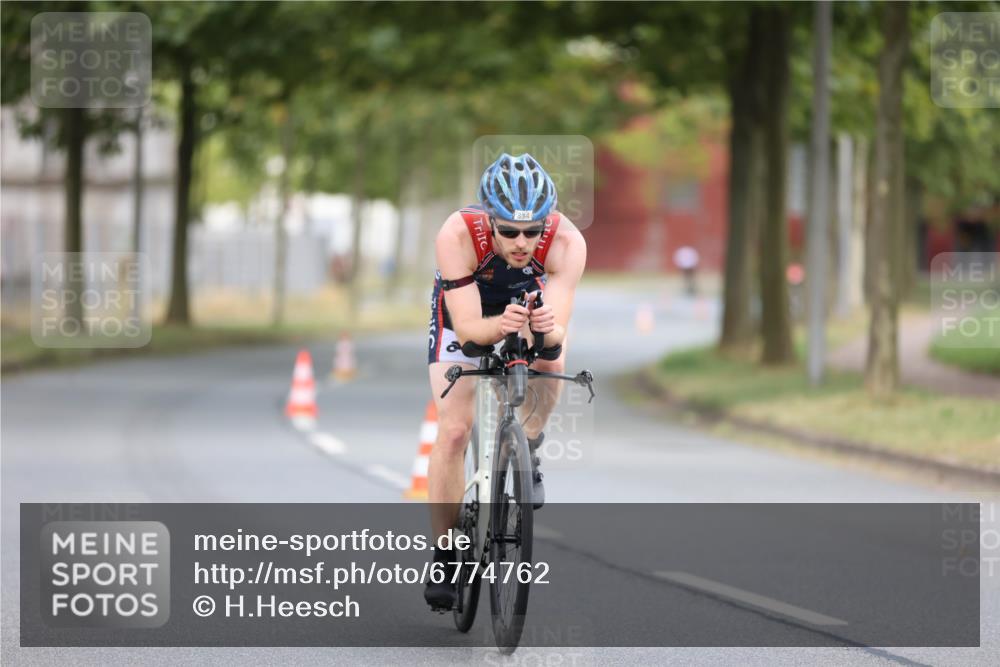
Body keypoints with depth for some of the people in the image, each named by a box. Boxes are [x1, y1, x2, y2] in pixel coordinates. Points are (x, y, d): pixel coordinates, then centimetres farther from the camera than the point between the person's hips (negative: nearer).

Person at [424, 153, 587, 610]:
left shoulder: (566, 242, -36)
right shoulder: (457, 236, -40)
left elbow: (558, 334, -38)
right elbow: (467, 327, -39)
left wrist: (546, 329, -61)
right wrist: (500, 326, -60)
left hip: (529, 300, 1)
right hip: (464, 308, -1)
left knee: (551, 361, -30)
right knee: (454, 430, -11)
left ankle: (526, 452, -1)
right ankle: (444, 556, 1)